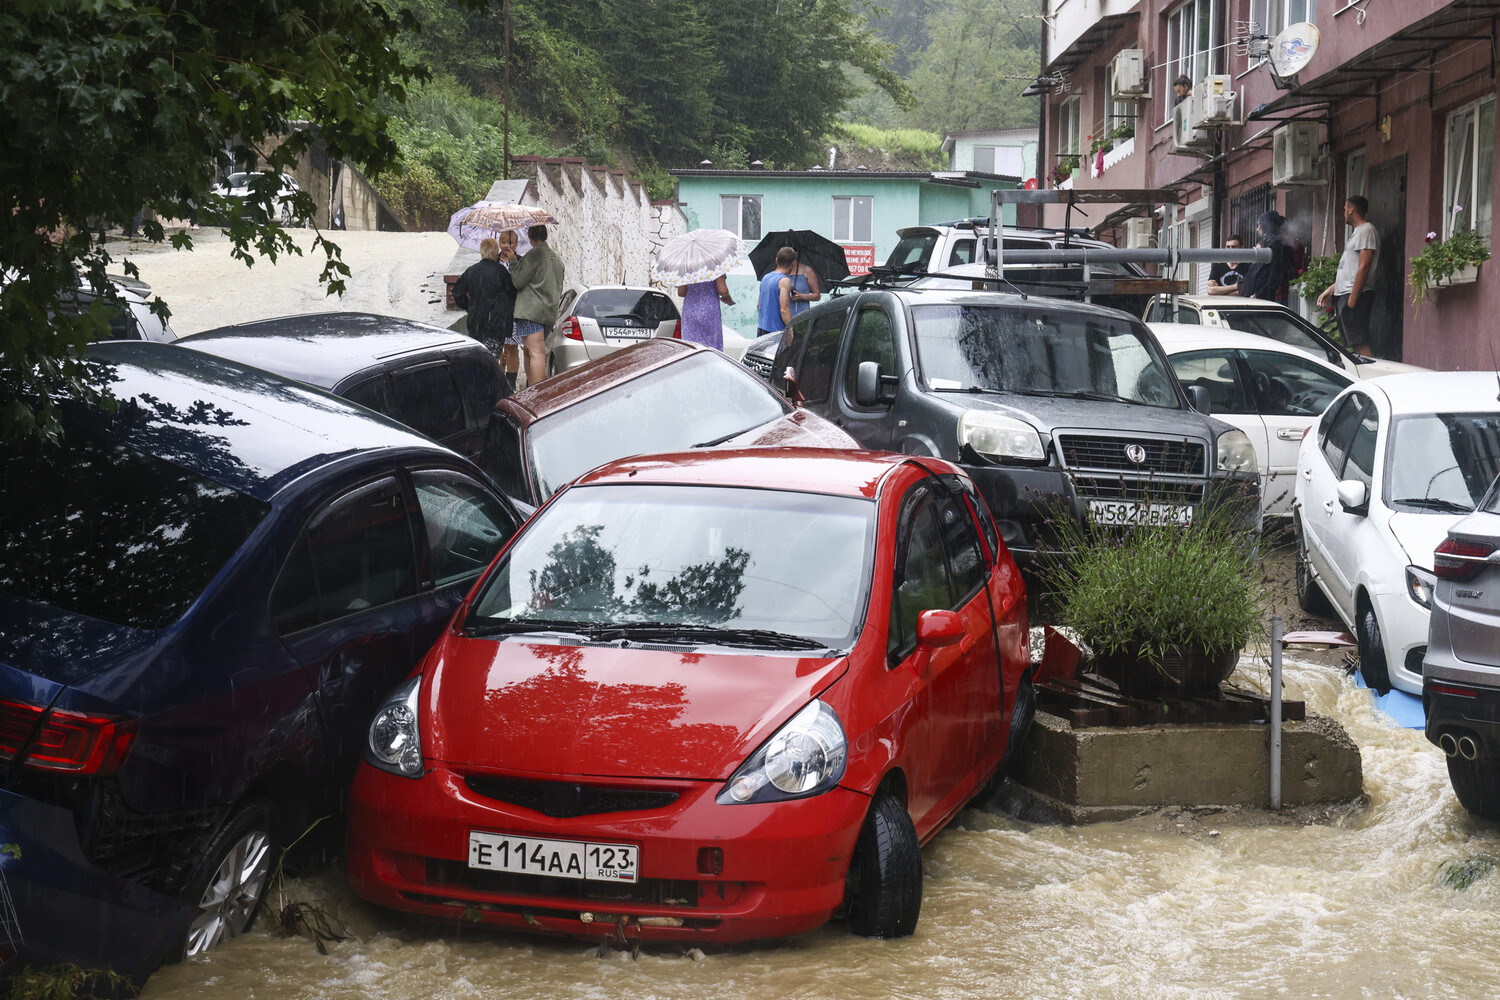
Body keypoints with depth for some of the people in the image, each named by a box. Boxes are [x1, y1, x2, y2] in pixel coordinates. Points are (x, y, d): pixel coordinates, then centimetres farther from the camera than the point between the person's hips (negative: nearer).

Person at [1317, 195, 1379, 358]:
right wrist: (1331, 289, 24)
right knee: (1353, 345, 8)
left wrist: (1352, 298, -21)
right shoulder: (1357, 232, 22)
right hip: (1343, 295, 10)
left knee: (1360, 345, -16)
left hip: (1354, 296, -10)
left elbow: (1363, 267, -18)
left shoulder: (1366, 230, -9)